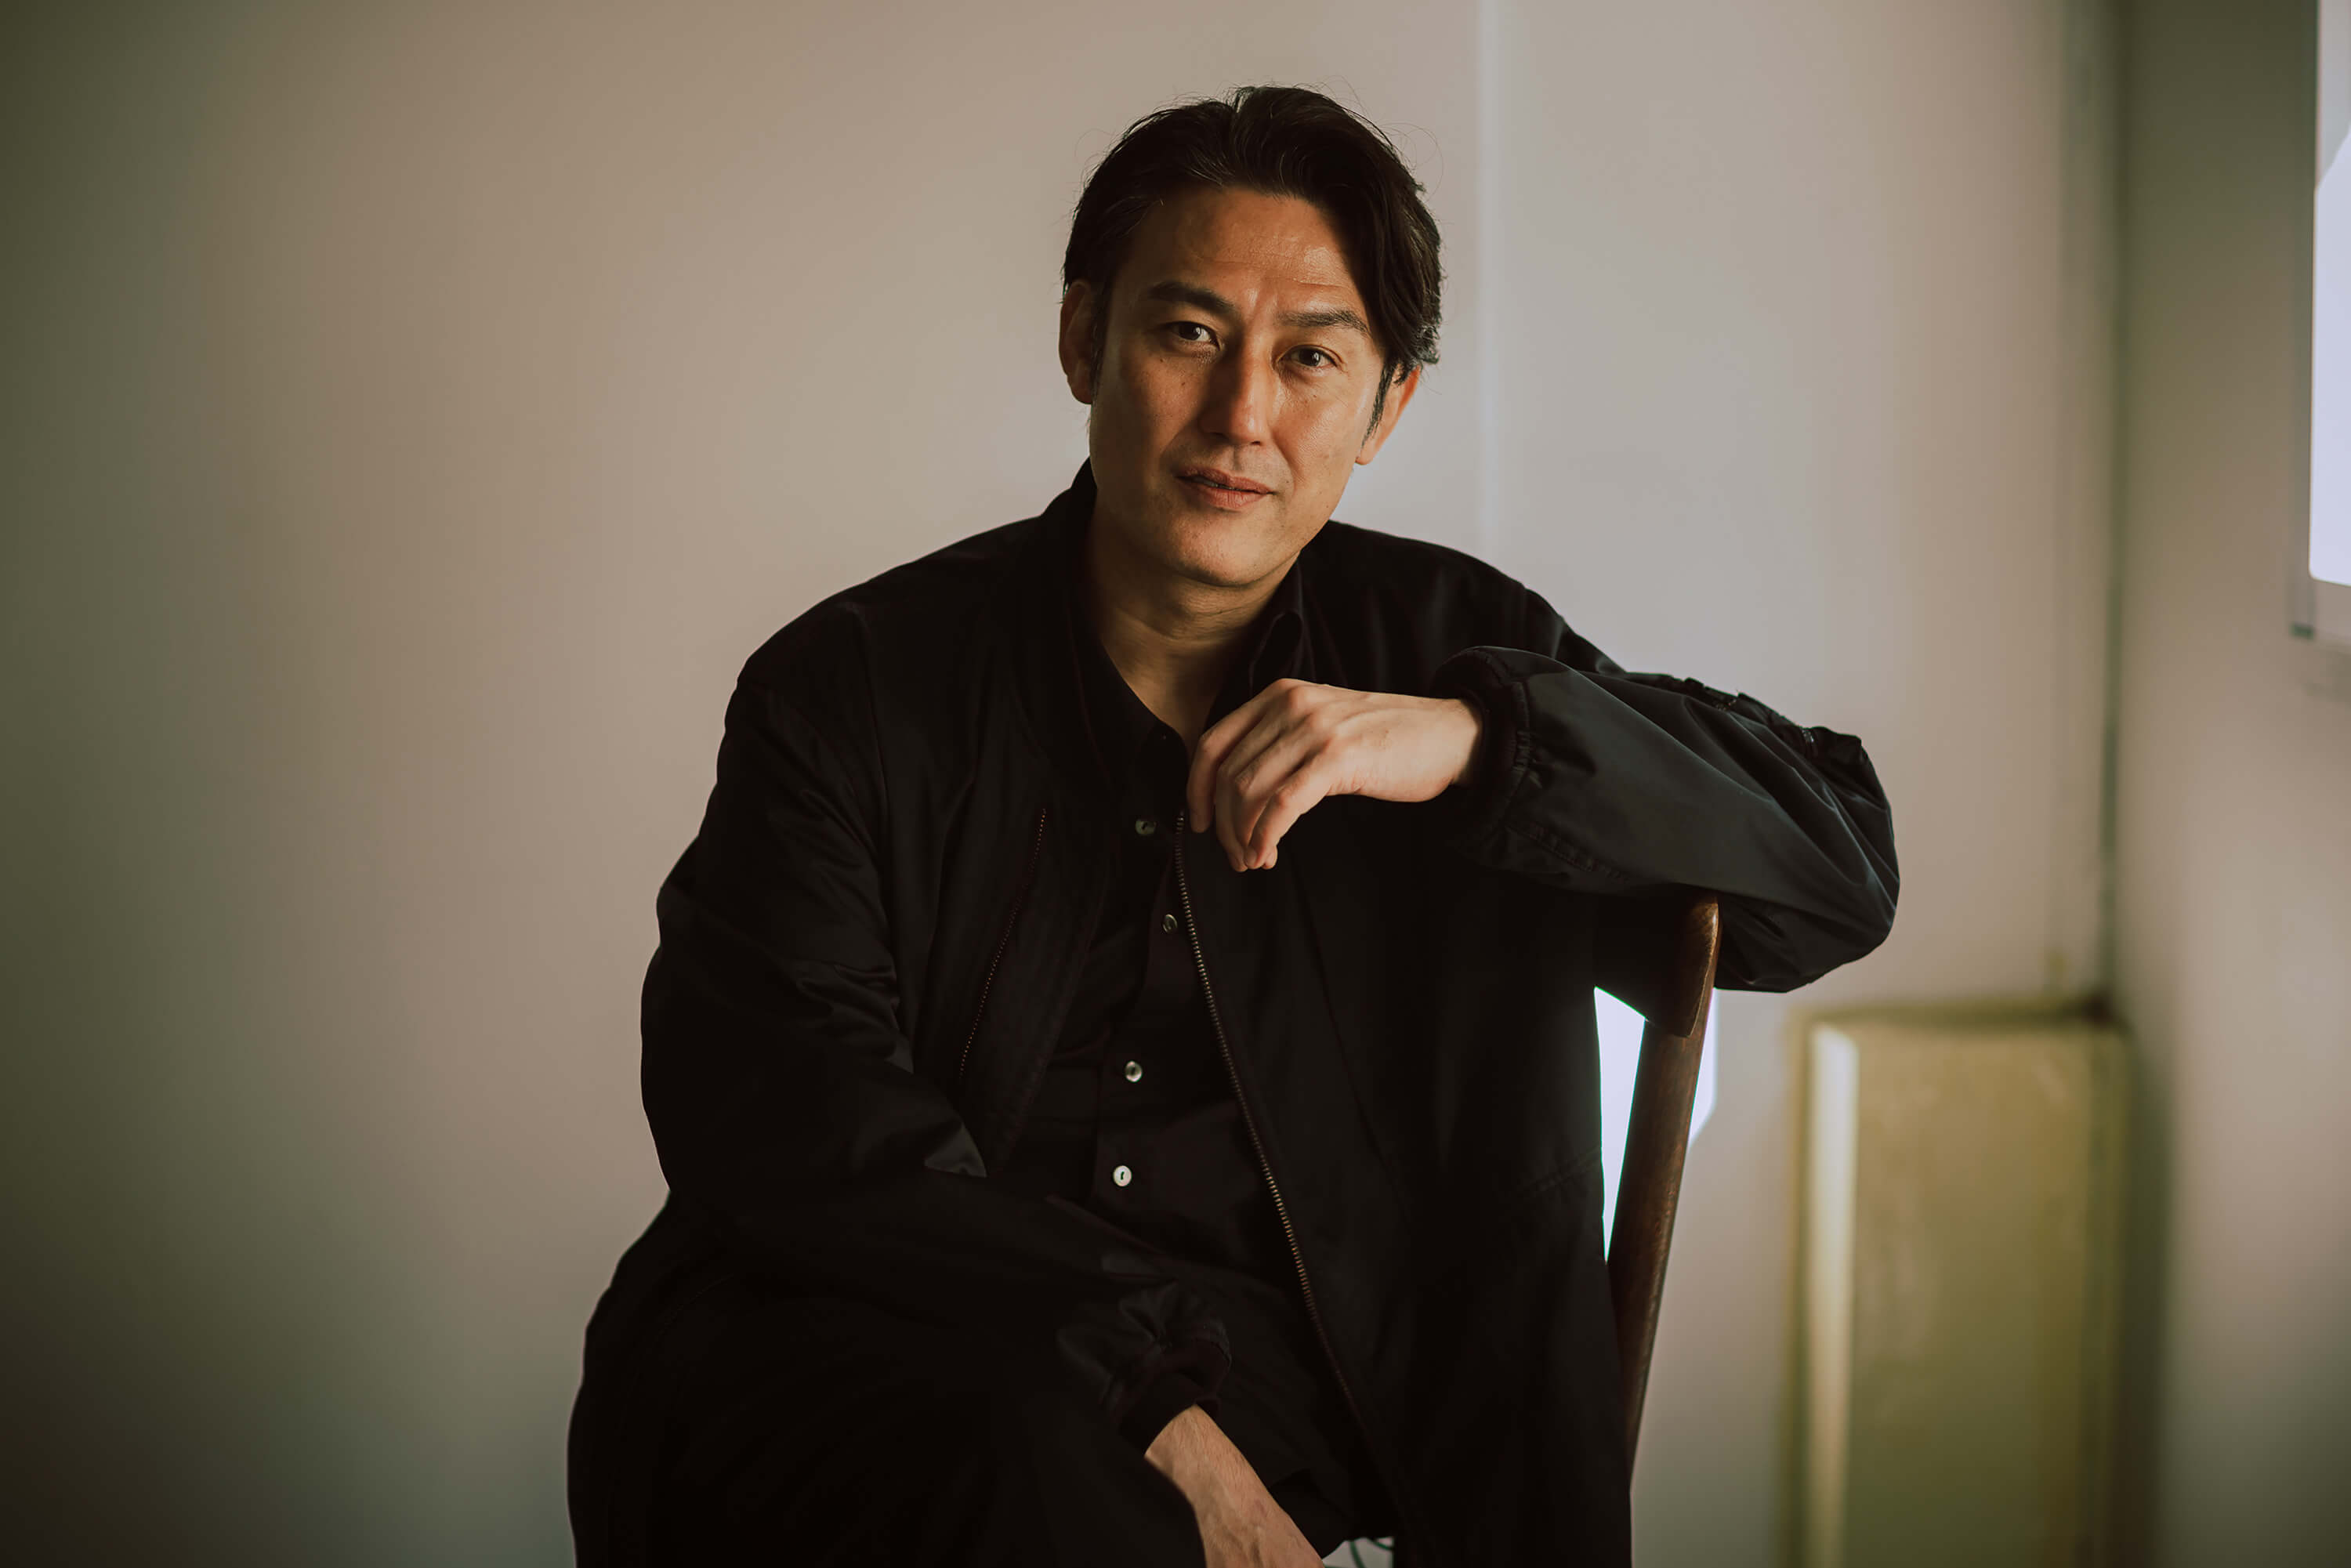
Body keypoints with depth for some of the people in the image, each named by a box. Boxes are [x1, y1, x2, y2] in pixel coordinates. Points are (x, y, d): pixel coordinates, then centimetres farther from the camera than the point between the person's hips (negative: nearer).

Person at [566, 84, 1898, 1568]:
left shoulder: (1446, 649, 10)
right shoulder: (860, 680, 4)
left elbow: (1840, 864, 4)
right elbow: (777, 1112, -8)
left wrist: (1473, 739, -14)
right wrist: (1145, 1395, -20)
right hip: (868, 1350, 0)